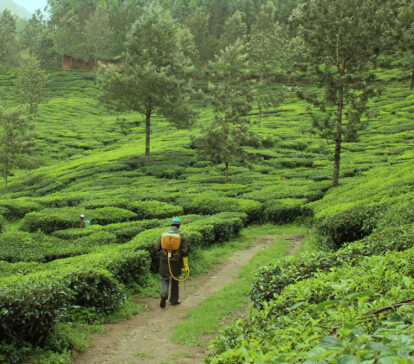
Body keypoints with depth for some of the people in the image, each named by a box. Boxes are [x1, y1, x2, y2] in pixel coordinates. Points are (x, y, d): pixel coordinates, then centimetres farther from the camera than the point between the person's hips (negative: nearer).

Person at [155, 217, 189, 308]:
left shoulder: (163, 234, -3)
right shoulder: (181, 235, -7)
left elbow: (157, 247, -2)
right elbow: (184, 251, -8)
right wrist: (185, 265, -4)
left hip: (165, 260, 1)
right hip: (176, 262, 0)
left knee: (164, 279, 13)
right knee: (175, 280, 17)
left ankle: (163, 296, -12)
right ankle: (174, 300, 26)